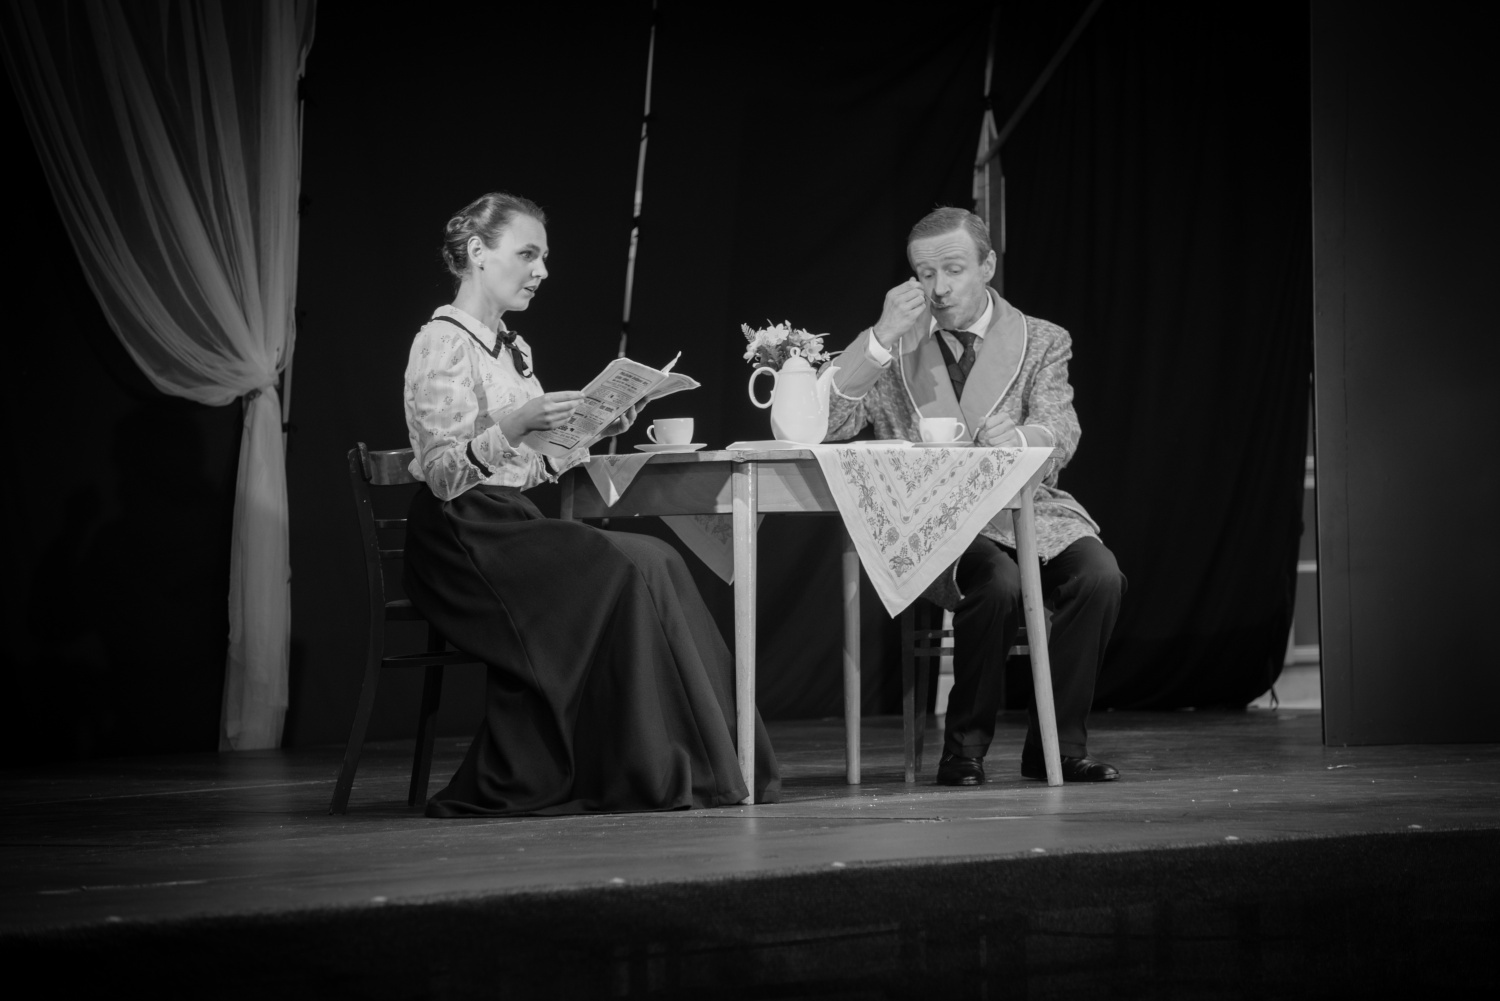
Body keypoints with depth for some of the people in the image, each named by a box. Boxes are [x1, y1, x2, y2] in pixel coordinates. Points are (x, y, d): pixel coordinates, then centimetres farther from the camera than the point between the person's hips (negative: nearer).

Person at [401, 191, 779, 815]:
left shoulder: (512, 348, 20)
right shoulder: (443, 344, -8)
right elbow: (444, 475, -17)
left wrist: (592, 429, 6)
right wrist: (511, 425, -31)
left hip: (510, 528, 8)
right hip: (461, 537, -8)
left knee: (654, 562, -13)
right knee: (627, 569, -23)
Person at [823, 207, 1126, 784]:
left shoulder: (1041, 343, 13)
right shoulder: (893, 350, 12)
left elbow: (1059, 436, -5)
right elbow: (824, 424, -4)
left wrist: (1014, 439, -29)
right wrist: (883, 336, -12)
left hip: (1026, 507, 2)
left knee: (1099, 576, -28)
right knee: (997, 585, -34)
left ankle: (1057, 744, -13)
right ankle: (965, 746, -15)